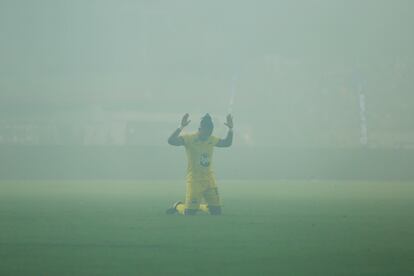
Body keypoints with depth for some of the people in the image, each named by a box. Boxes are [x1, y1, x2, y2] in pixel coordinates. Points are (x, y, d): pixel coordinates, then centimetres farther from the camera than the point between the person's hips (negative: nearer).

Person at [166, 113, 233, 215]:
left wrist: (230, 129, 6)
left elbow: (227, 143, 20)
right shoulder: (189, 138, -10)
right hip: (194, 180, -6)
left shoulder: (212, 140, 8)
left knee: (216, 211, 2)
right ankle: (178, 206, 27)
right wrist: (181, 127, -35)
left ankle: (199, 206, 32)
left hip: (209, 180, 6)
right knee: (189, 213, -7)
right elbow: (171, 141, -24)